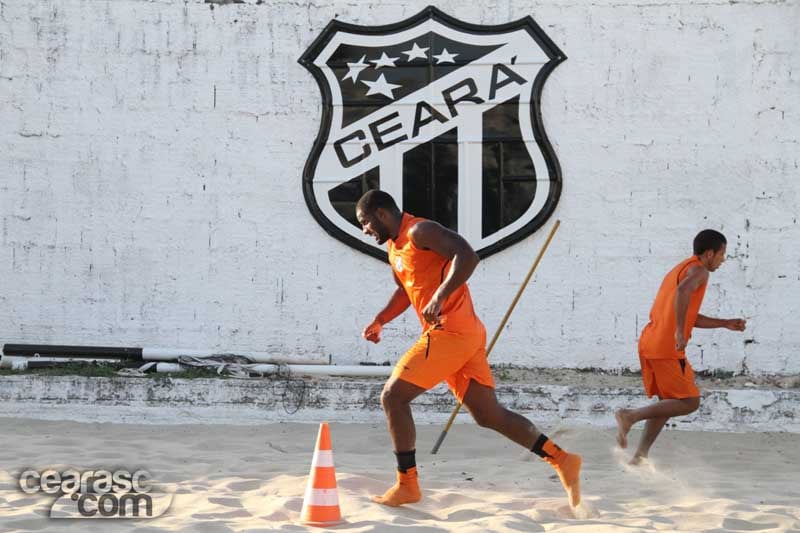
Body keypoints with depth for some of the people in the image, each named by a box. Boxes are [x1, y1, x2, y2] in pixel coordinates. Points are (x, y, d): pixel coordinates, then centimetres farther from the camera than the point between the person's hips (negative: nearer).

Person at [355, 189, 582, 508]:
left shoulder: (420, 231, -10)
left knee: (393, 397, -6)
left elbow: (467, 255, -23)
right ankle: (562, 460, 7)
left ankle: (407, 485, -1)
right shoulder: (394, 247, 20)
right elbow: (405, 291, 34)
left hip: (450, 332, -10)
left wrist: (439, 298, -31)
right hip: (464, 337, 10)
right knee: (490, 416, 8)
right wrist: (380, 321, 21)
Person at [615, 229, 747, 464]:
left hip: (648, 344, 10)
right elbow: (683, 291, -30)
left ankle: (640, 456, 13)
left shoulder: (680, 269, 24)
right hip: (667, 349, -10)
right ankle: (630, 416, -10)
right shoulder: (698, 270, -6)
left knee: (669, 402, 18)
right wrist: (680, 332, -28)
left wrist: (726, 323, 26)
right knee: (690, 402, -2)